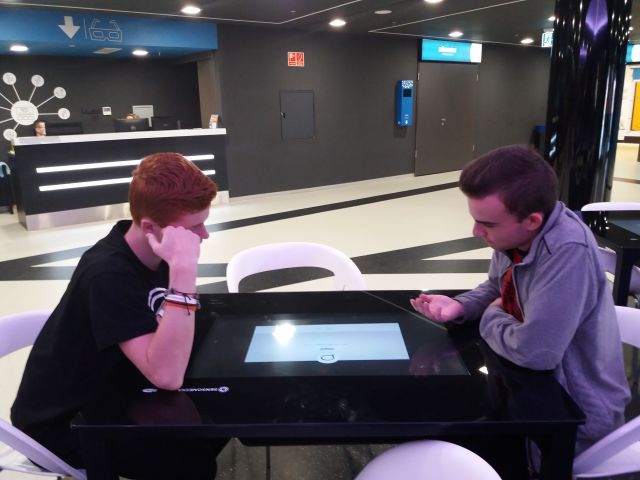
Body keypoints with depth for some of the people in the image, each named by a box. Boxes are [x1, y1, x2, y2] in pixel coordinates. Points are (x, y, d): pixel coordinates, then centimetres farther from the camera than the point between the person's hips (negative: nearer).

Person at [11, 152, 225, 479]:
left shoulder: (147, 250, -8)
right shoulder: (109, 274, -32)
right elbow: (166, 376, -40)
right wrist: (184, 270, -44)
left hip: (108, 394, 8)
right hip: (60, 420, -7)